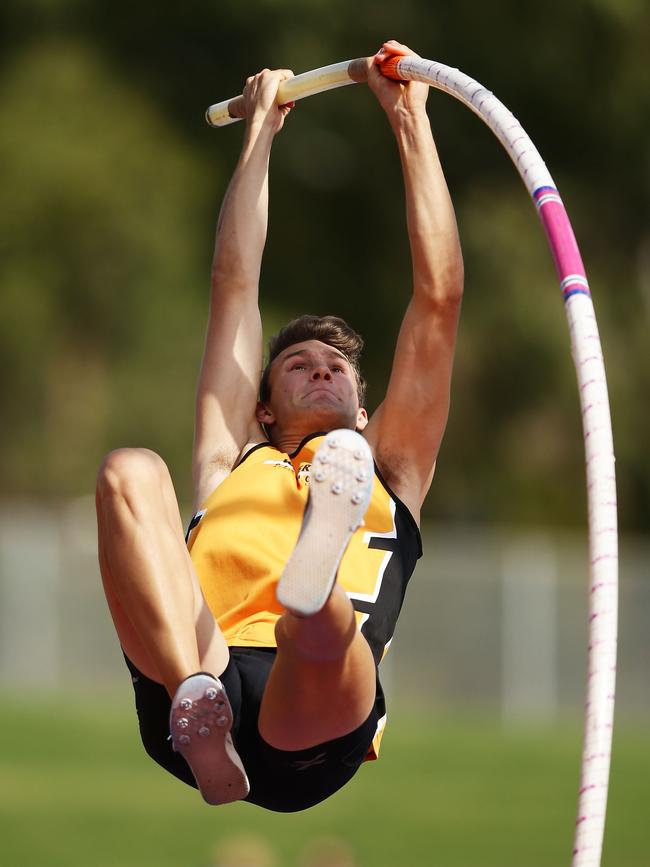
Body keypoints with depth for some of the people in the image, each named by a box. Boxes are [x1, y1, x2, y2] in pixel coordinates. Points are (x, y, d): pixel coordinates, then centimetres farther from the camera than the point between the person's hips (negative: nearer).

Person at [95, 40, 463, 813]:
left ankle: (315, 591, -77)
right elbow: (234, 286, 41)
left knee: (325, 634, -38)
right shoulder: (232, 464, 37)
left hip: (308, 740, -1)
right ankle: (199, 700, -45)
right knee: (131, 472, -21)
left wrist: (410, 118, 37)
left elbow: (439, 295, 33)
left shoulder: (389, 472, 36)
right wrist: (260, 131, 48)